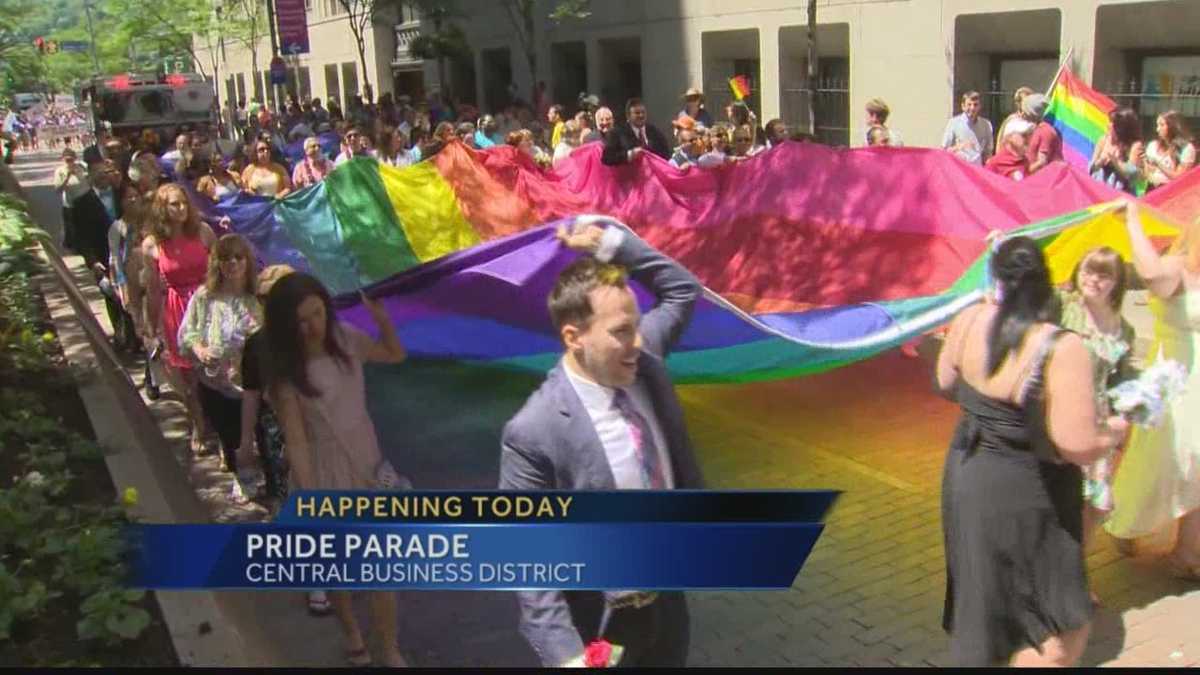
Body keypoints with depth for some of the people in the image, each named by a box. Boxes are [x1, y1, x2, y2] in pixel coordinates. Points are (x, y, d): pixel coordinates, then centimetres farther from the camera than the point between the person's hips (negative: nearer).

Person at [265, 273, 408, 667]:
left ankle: (390, 653, 20)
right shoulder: (285, 373, -19)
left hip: (366, 459, 3)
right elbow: (295, 441, -21)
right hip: (325, 470, -3)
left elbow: (396, 355, 9)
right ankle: (351, 633, 44)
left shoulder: (345, 339, -8)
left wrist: (381, 318, -10)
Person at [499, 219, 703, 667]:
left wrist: (612, 241, -6)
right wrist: (564, 654, -27)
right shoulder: (534, 433, -26)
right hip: (599, 624, -6)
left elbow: (683, 289, 8)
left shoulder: (645, 362, -7)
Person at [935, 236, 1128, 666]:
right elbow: (1080, 447, -29)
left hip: (966, 473, 7)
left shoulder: (969, 321, -9)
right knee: (1062, 629, 9)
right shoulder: (1062, 349, -29)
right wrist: (1114, 431, -9)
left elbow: (946, 384, 7)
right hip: (1024, 492, -7)